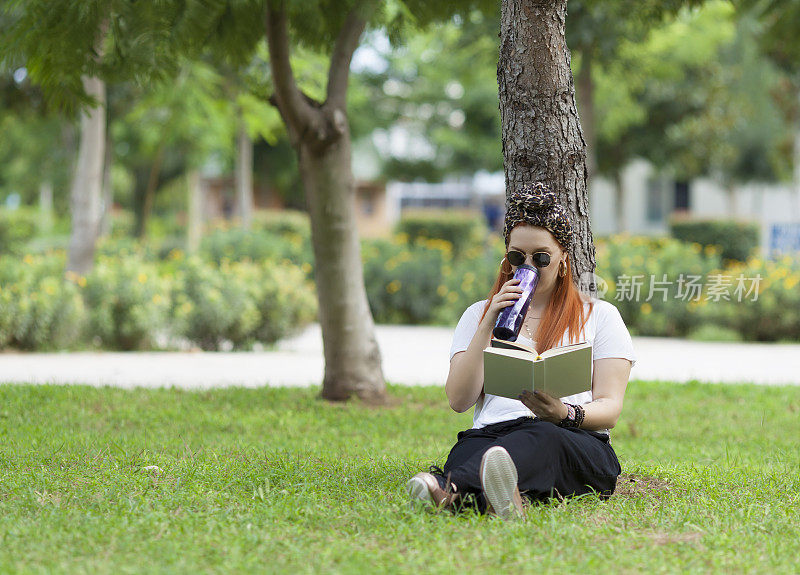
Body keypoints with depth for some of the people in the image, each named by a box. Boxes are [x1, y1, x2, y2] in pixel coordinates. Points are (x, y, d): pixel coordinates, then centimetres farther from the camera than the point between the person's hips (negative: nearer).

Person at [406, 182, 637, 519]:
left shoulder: (599, 315, 20)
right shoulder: (479, 315, 25)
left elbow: (610, 409, 8)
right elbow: (458, 400, 11)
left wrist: (564, 413, -16)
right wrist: (489, 325, 1)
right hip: (491, 435, 2)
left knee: (540, 437, -41)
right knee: (468, 449, -37)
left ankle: (451, 489, -72)